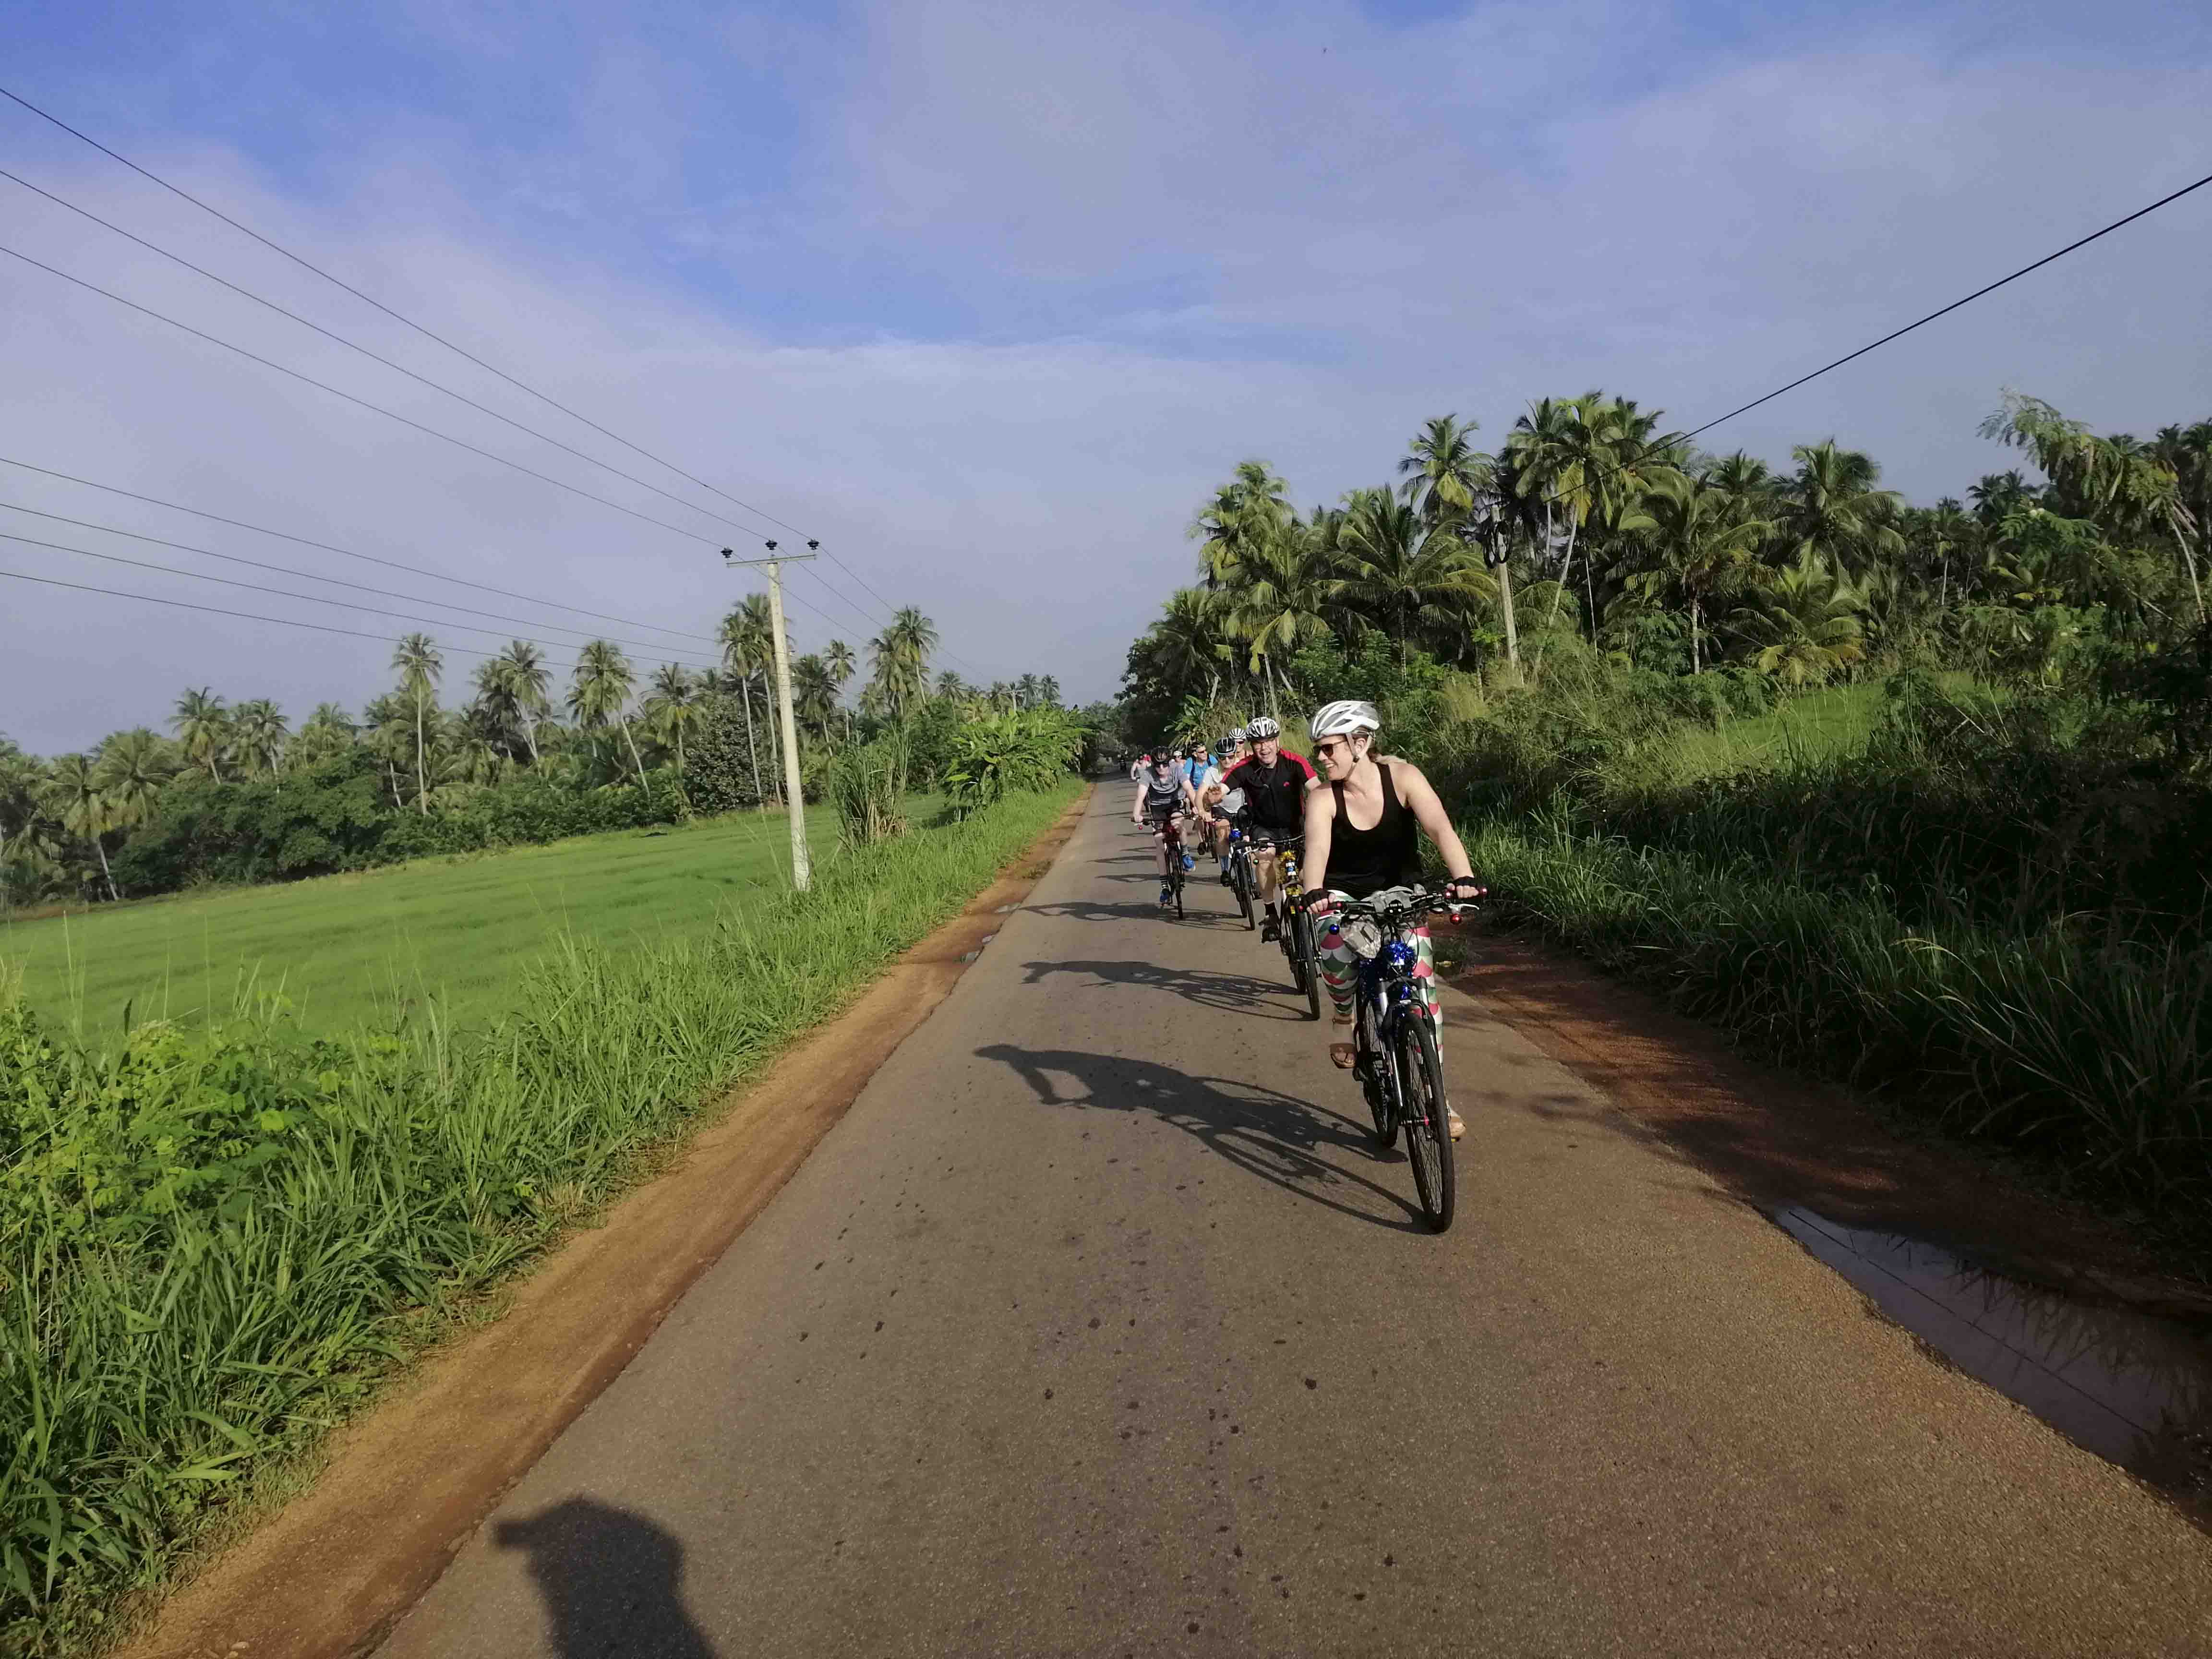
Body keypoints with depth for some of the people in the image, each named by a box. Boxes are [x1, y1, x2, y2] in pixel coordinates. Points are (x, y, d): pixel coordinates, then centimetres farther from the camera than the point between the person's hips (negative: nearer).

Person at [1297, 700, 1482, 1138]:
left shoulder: (1401, 776, -16)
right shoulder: (1322, 798, -15)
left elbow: (1439, 827, -28)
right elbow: (1317, 848, -31)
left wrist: (1462, 876, -45)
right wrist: (1314, 893, -52)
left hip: (1398, 890, 1)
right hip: (1342, 894, 0)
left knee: (1422, 979, -13)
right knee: (1338, 954, -31)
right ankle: (1342, 1016, 5)